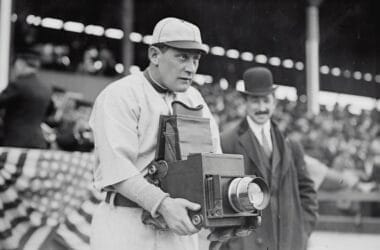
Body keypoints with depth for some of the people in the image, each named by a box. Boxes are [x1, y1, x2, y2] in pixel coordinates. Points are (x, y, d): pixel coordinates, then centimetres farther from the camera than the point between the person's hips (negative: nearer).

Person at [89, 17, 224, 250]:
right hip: (127, 225, -6)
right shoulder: (119, 96, -9)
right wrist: (163, 204, -32)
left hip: (179, 226, 6)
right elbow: (116, 169, -20)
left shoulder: (193, 98, 13)